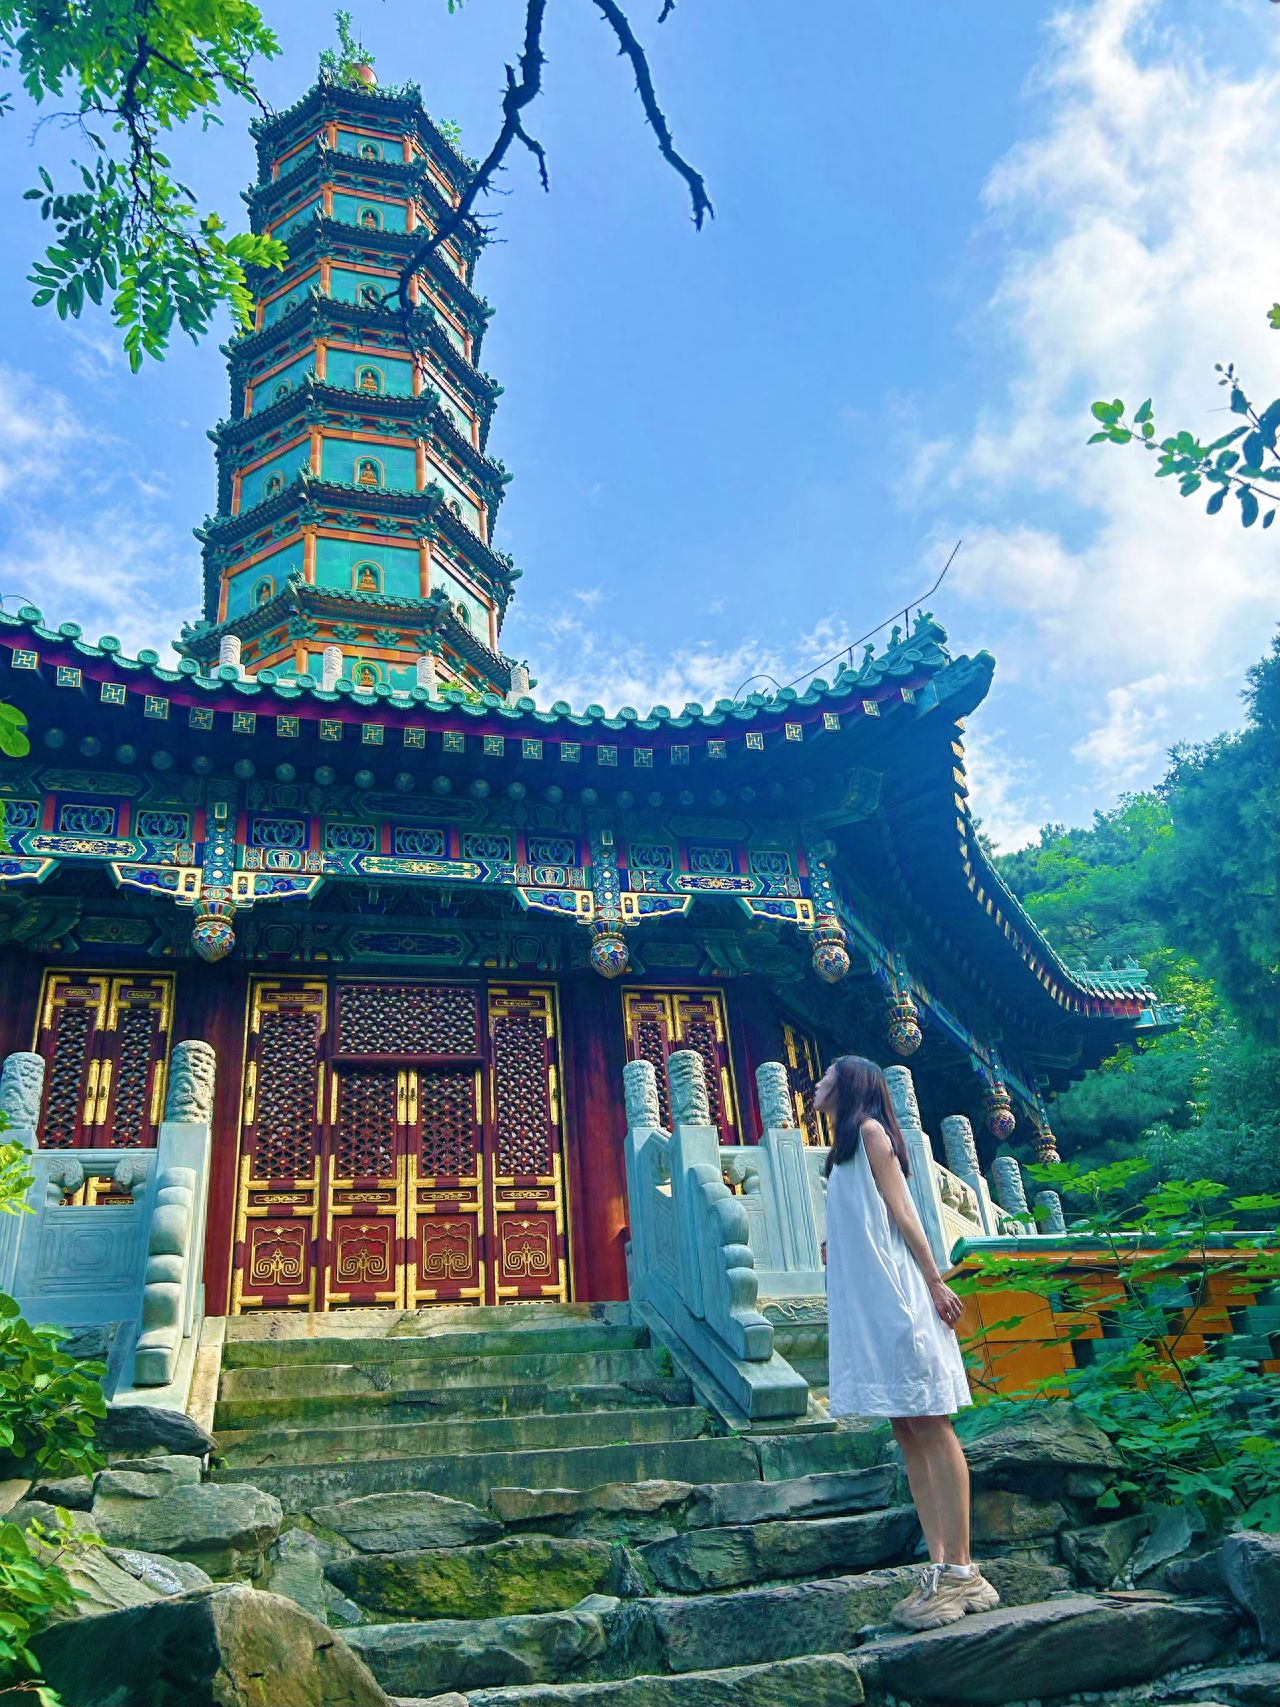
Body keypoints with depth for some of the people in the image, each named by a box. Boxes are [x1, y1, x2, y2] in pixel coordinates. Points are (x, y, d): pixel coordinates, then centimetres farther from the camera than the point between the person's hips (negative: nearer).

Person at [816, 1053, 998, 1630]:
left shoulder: (870, 1133, -2)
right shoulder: (845, 1151, 22)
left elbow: (903, 1212, -10)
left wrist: (936, 1282, -12)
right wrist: (835, 1250, 12)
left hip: (895, 1298, -9)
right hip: (865, 1306, 9)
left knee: (930, 1427, -7)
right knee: (908, 1434, 5)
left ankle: (960, 1571, -6)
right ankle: (940, 1568, 7)